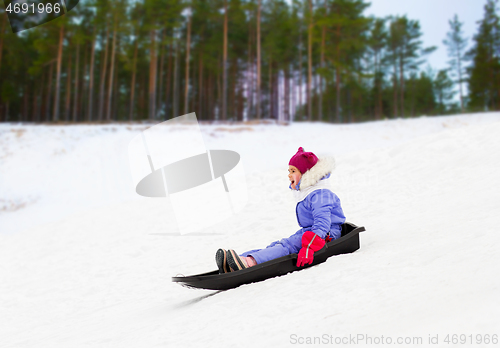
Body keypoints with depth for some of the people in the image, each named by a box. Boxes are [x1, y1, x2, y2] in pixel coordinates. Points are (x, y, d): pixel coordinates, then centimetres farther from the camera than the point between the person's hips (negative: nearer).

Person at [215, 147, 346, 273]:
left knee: (287, 245, -29)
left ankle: (250, 263, -51)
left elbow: (322, 223, -28)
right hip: (310, 232, 9)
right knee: (276, 245, -11)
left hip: (325, 236, -9)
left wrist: (309, 247, -38)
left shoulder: (320, 194, -15)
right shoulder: (305, 193, 19)